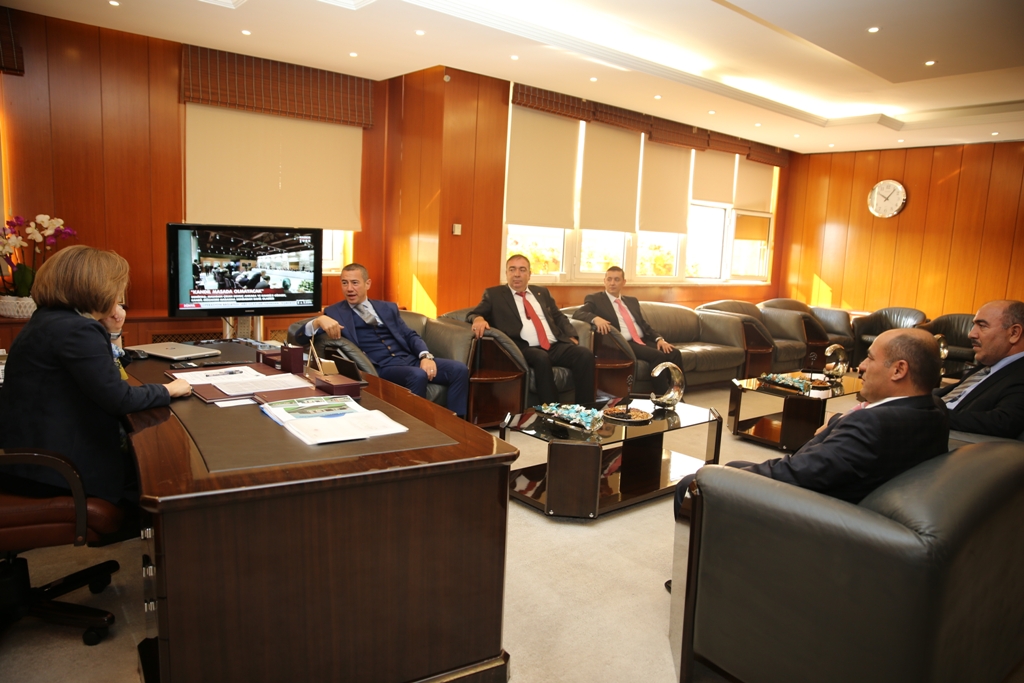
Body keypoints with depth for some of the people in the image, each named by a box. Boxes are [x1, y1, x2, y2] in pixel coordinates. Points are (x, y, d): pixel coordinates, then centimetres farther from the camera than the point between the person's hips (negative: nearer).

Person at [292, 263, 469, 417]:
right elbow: (299, 338, 0)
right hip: (382, 368, -4)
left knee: (459, 369, -19)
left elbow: (410, 335, 15)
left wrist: (426, 356, -6)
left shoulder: (388, 308, 21)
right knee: (418, 376, -36)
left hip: (410, 359, 5)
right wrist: (320, 320, -22)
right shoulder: (334, 312, 9)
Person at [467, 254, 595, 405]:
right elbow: (473, 314, 7)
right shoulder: (494, 294, 12)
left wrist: (571, 336, 4)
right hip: (526, 349, -4)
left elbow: (559, 317, 24)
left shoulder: (542, 292, 24)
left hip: (557, 345, 5)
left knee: (586, 354, -22)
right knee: (542, 359, -37)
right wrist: (478, 319, -19)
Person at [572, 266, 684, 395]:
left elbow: (644, 324, 21)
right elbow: (577, 314, -9)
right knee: (658, 356, -27)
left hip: (643, 341, 6)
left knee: (675, 353, -18)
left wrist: (659, 339, 1)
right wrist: (595, 318, -31)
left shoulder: (632, 301, 24)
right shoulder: (595, 299, 6)